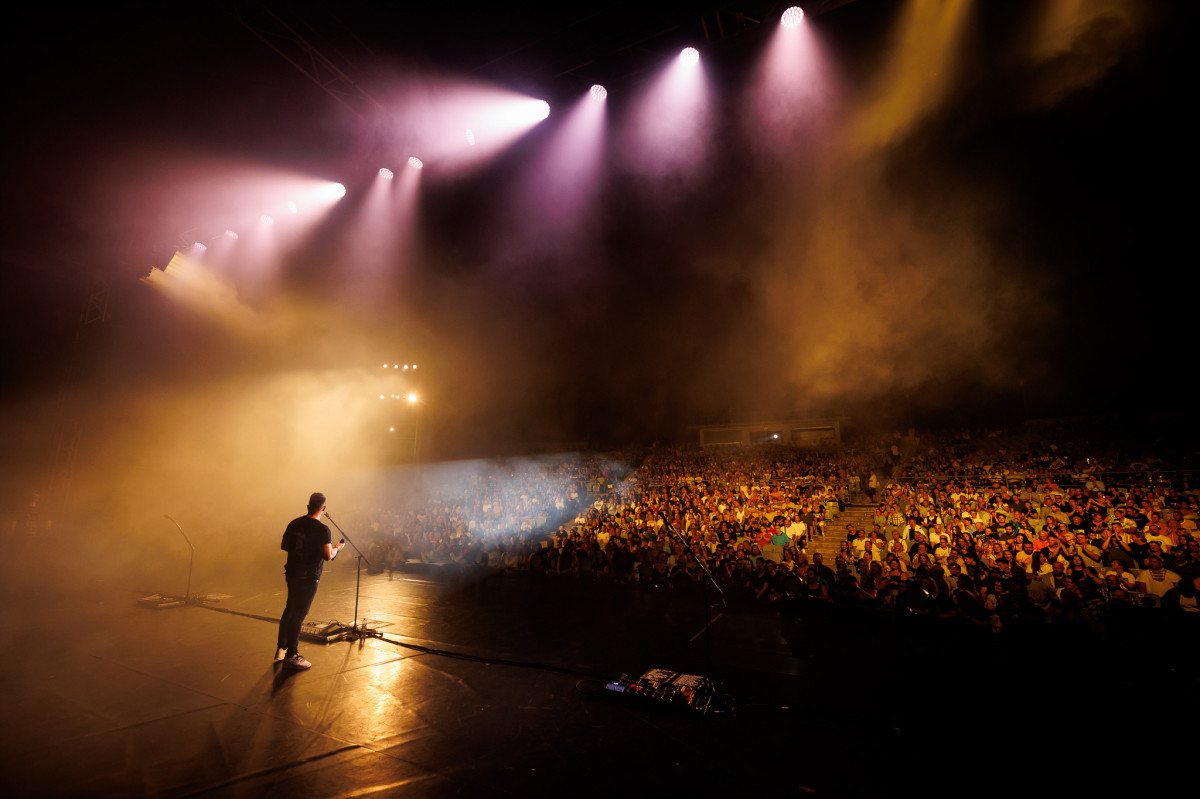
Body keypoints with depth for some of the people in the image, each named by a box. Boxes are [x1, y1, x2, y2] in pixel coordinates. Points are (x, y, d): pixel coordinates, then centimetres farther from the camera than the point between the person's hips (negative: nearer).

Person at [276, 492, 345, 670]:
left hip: (292, 573, 7)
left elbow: (283, 546, 11)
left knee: (290, 609, 21)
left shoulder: (294, 523, 2)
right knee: (299, 614, 1)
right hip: (308, 577, -7)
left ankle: (281, 648, 32)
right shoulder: (322, 530, -18)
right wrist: (337, 548, -2)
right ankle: (291, 656, 10)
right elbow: (328, 556, -21)